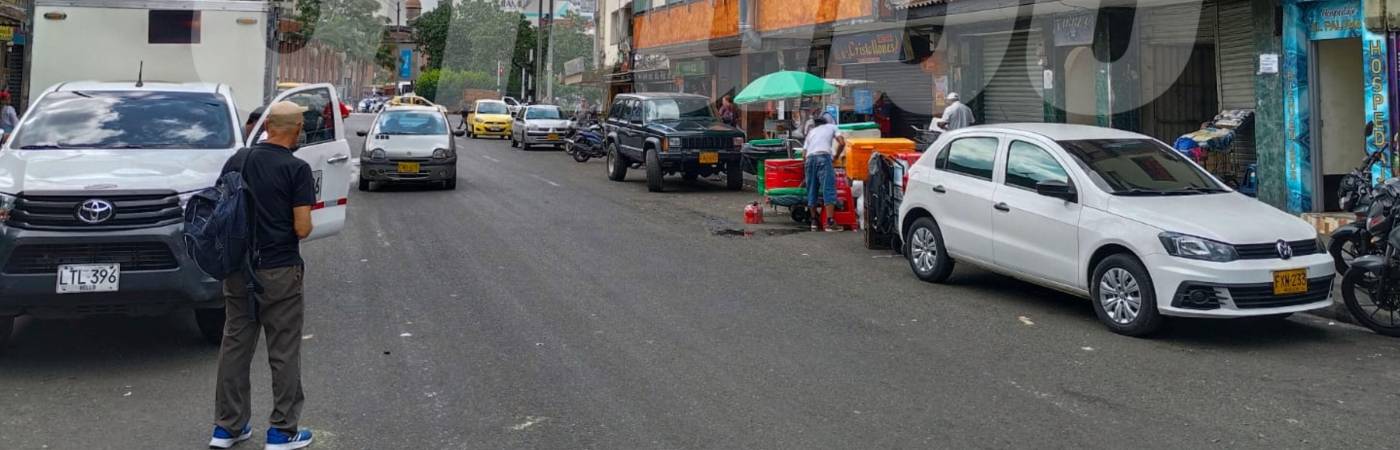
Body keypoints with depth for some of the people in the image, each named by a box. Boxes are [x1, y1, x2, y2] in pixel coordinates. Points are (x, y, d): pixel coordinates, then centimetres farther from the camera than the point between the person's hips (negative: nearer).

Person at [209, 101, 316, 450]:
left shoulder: (237, 160, 4)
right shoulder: (297, 169, -13)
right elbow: (302, 228, -15)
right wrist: (305, 226, 7)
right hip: (279, 271, -5)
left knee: (235, 346, 13)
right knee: (283, 352, 4)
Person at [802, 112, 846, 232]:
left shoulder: (811, 131, 32)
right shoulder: (831, 127, 23)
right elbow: (842, 143, 8)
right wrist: (836, 156, 24)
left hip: (809, 158, 4)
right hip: (824, 156, -4)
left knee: (812, 191, 11)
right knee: (828, 189, -8)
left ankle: (814, 221, 16)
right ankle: (830, 222, -16)